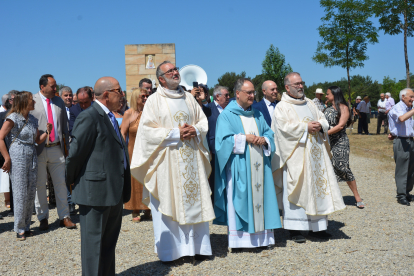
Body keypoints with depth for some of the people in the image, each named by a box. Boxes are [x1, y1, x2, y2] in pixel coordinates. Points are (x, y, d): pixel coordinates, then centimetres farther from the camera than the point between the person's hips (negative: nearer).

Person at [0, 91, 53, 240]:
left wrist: (47, 132, -4)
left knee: (31, 193, 8)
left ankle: (26, 226, 20)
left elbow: (38, 140, 14)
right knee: (20, 194, -3)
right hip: (18, 158, -6)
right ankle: (19, 229, 9)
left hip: (32, 158, 7)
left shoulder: (33, 119, 10)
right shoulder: (13, 118, -9)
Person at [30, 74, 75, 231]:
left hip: (57, 149, 3)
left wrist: (67, 145, 11)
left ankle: (64, 217, 15)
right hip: (39, 149, -3)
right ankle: (43, 218, 18)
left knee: (61, 184, 6)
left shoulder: (59, 102, 11)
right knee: (39, 185, 6)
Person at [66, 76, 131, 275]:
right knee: (94, 242, 4)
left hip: (114, 191, 9)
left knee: (109, 242, 19)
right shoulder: (89, 117, -15)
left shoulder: (110, 118, 15)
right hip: (96, 191, -9)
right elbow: (75, 152, -16)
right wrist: (72, 181, -3)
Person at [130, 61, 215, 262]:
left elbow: (203, 120, 17)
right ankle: (168, 250, 12)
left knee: (195, 200, 7)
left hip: (192, 159, 5)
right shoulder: (154, 100, -2)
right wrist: (175, 133, -14)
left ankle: (197, 246, 19)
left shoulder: (188, 98, 13)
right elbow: (147, 130, -9)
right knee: (168, 204, 0)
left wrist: (196, 130, -5)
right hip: (167, 161, -4)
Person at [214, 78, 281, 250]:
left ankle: (260, 236, 13)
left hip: (258, 165, 6)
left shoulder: (257, 115, 17)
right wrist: (245, 138, -14)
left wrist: (264, 139, -6)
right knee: (240, 199, -5)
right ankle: (241, 238, 2)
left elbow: (269, 133, 16)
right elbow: (224, 140, -10)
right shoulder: (227, 115, -1)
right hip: (239, 166, -6)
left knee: (260, 196, 5)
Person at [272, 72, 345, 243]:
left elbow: (323, 120, 17)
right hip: (296, 156, -6)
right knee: (296, 190, -6)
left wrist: (320, 126, -5)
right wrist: (306, 127, -15)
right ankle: (295, 229, 0)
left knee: (317, 186, 6)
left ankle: (316, 227, 15)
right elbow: (284, 127, -14)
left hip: (315, 153, 6)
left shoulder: (309, 104, 19)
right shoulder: (282, 107, -1)